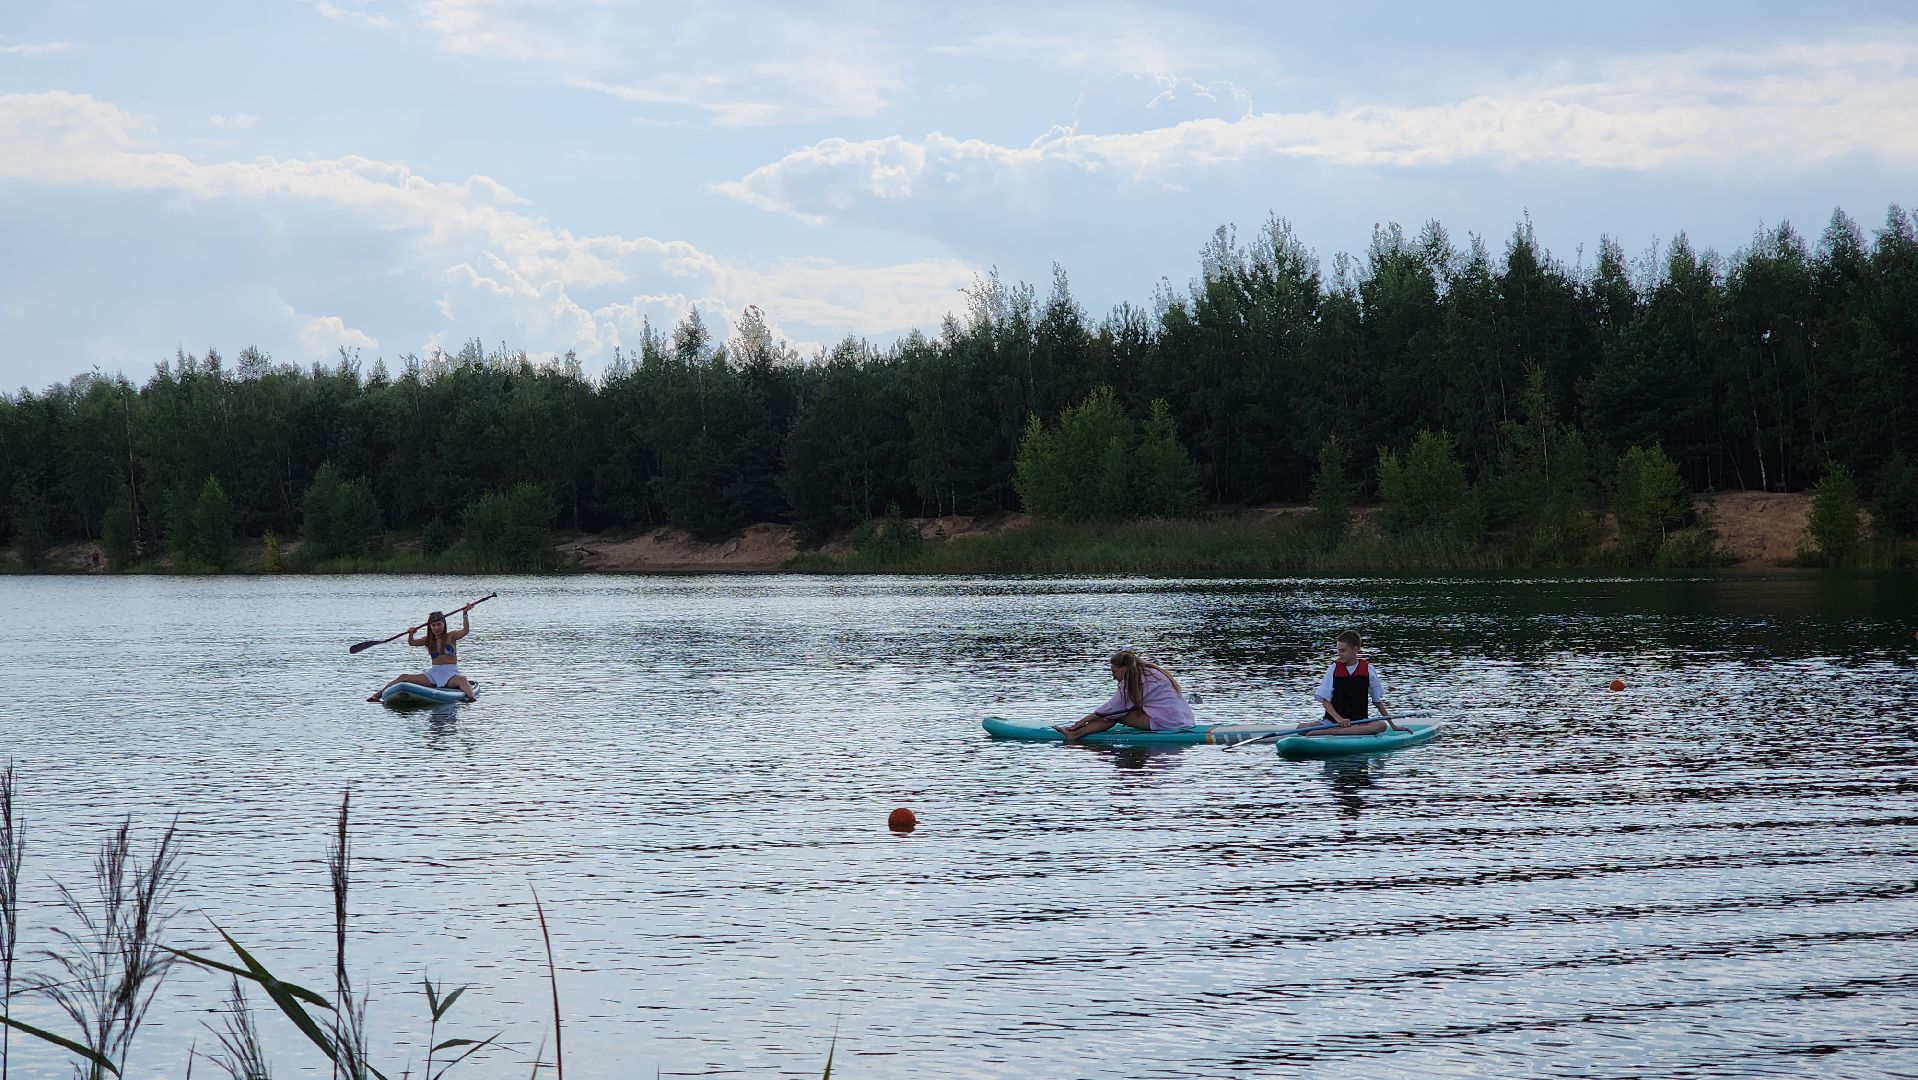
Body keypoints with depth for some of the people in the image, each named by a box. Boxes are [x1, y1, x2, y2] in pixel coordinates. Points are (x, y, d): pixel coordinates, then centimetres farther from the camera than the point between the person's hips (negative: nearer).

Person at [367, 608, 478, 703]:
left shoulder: (451, 636, 2)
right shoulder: (428, 640, 12)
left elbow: (465, 631, -14)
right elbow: (411, 642, 0)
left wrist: (464, 615, -28)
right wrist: (411, 634, -22)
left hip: (450, 674, -4)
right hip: (433, 673, 4)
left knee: (461, 679, -40)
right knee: (404, 678, -8)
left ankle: (471, 696, -66)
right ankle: (377, 695, -12)